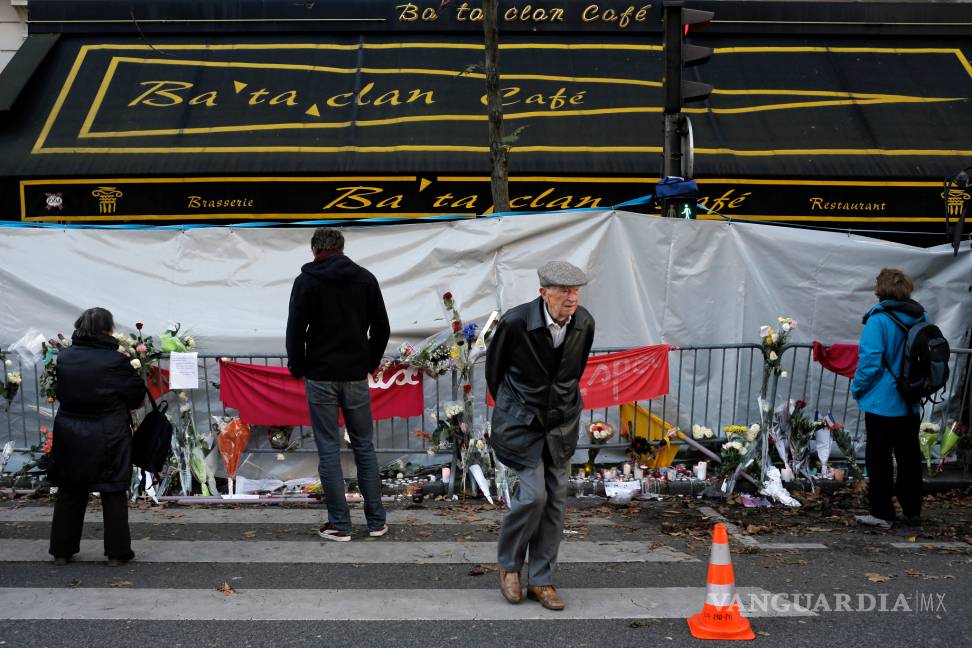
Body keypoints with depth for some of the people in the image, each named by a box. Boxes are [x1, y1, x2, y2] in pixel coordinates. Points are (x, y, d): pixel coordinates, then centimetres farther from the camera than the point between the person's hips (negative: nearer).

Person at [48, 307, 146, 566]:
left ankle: (61, 550, 23)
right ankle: (117, 552, 12)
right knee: (113, 495, 7)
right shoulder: (116, 361, -14)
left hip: (70, 435, 4)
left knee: (69, 493, 16)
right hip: (108, 436, -4)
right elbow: (137, 396, -5)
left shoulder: (63, 358, -2)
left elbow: (59, 392, 7)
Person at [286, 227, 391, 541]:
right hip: (356, 376, 3)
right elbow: (381, 329, 4)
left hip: (321, 377, -3)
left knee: (328, 450, 2)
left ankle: (339, 525, 3)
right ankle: (376, 521, 12)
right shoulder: (366, 279, 3)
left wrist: (297, 368, 6)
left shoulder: (306, 281, -5)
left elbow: (295, 331, -8)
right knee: (364, 447, 11)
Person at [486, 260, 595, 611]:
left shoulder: (585, 324, -7)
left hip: (561, 423, 5)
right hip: (522, 420, -5)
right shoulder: (515, 322, -20)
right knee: (533, 494, -13)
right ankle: (509, 563, 13)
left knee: (555, 500, 5)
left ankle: (541, 580, 15)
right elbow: (494, 367, -2)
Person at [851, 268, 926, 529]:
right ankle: (912, 510, 24)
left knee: (879, 458, 3)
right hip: (911, 404, 6)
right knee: (909, 456, 16)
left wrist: (857, 388, -3)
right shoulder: (920, 318, 3)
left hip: (882, 403, -6)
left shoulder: (878, 320, -17)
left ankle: (882, 513, 7)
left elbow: (870, 361, -19)